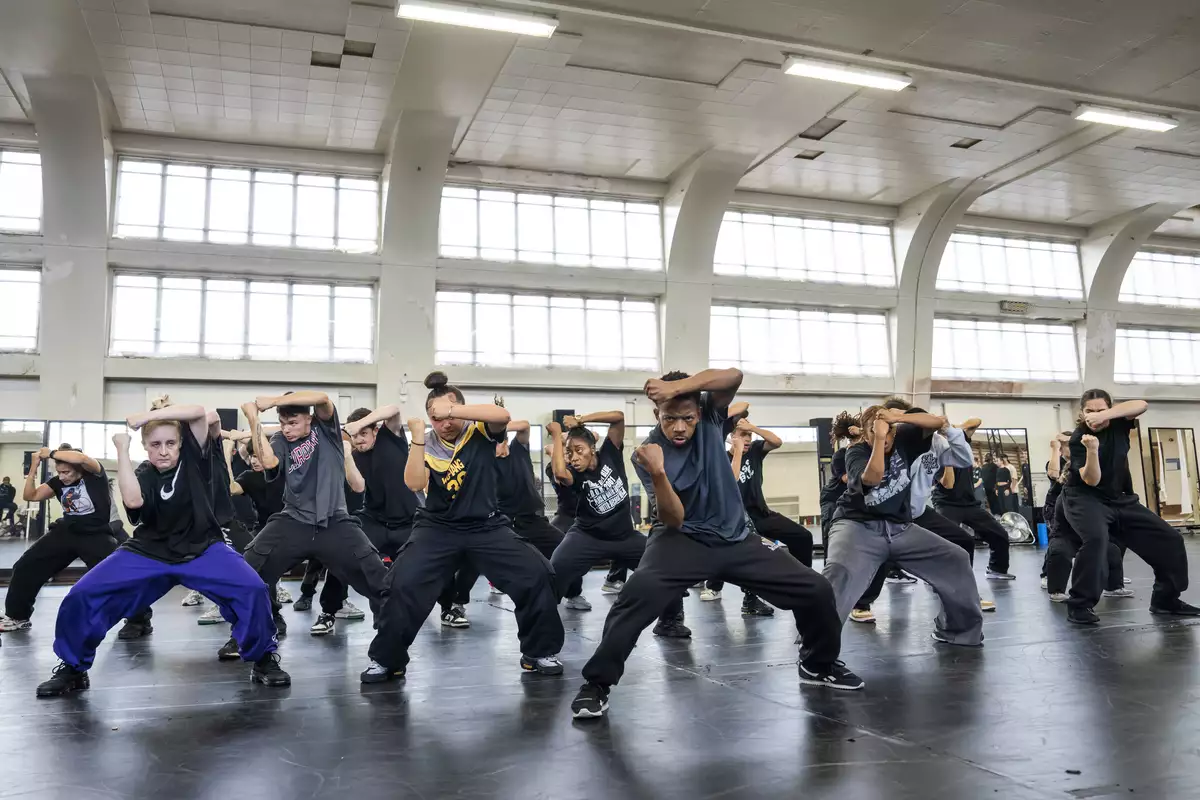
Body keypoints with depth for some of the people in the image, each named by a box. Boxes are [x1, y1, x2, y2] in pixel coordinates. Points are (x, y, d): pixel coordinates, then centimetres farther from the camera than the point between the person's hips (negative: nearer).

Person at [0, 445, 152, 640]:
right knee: (24, 566, 9)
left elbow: (81, 458, -37)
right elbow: (30, 496, 5)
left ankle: (139, 619, -10)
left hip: (96, 535, -7)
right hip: (67, 532, 7)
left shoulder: (94, 474, -16)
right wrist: (34, 467, -6)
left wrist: (50, 453, -25)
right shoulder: (58, 482, 2)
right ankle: (18, 616, 31)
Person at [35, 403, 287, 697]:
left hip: (202, 548, -2)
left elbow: (200, 412, -22)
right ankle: (73, 669, 13)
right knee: (81, 595, -12)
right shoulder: (141, 474, -3)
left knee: (253, 589, -27)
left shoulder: (192, 456, -6)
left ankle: (263, 659, -5)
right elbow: (133, 500, -28)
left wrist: (145, 416, -26)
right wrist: (122, 449, -20)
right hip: (149, 552, 2)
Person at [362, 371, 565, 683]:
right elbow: (414, 484, -17)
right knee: (403, 583, -17)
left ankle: (539, 651, 7)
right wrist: (417, 438, -24)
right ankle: (386, 660, 4)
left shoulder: (481, 432, -6)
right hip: (438, 527, 0)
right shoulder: (427, 446, -3)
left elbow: (503, 416, -28)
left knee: (536, 574, -12)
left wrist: (453, 411, -35)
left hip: (487, 525, 0)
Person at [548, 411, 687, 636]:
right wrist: (556, 435, -28)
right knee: (553, 574, -23)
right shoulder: (574, 473, -12)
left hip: (624, 536, 3)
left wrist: (580, 420, -20)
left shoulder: (609, 454, -7)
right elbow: (559, 473, -38)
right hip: (588, 537, -3)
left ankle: (669, 620, 18)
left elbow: (618, 417, -17)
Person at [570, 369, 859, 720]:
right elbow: (674, 520, -22)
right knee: (640, 591, -34)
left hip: (736, 538, 4)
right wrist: (658, 473, -39)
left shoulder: (709, 419, -7)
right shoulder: (647, 452, -14)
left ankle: (819, 664, 29)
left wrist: (677, 385, -36)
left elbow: (733, 376, -26)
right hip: (683, 539, -3)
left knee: (817, 590, -1)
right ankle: (597, 683, -17)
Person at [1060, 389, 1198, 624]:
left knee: (1170, 540, 4)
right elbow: (1092, 480, -24)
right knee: (1096, 539, -34)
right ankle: (1079, 605, -24)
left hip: (1121, 499, 6)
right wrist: (1092, 450, -41)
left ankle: (1165, 599, 22)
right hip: (1084, 499, -6)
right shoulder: (1077, 439, -16)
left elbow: (1141, 405, -24)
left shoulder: (1118, 424, -3)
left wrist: (1103, 417, -36)